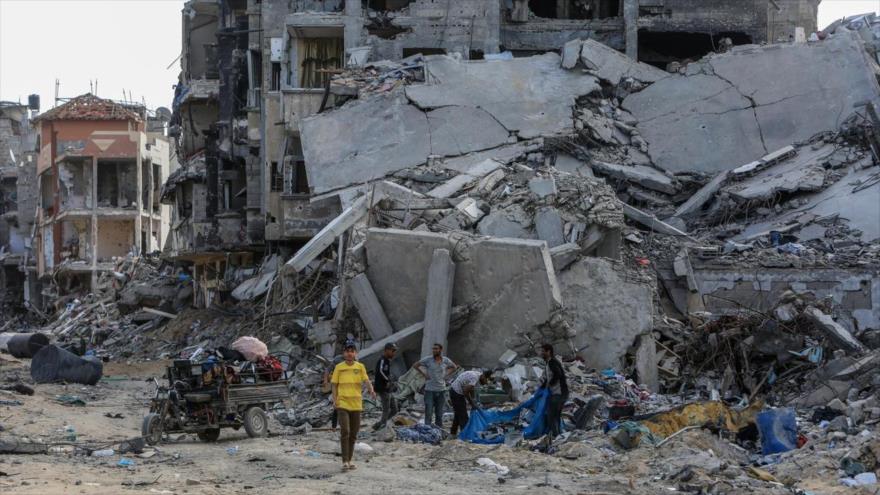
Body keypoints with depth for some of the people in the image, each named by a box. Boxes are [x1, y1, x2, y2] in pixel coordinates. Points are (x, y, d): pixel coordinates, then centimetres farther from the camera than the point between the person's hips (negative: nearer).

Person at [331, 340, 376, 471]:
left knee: (353, 434, 9)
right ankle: (345, 461, -15)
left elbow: (366, 380, -8)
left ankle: (349, 460, 22)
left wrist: (371, 390, -27)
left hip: (356, 404, 2)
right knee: (345, 431, -14)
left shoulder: (360, 367, 4)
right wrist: (335, 399, -6)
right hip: (342, 403, -2)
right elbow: (335, 385, 6)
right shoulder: (339, 367, 3)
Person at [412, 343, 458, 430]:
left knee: (439, 413, 10)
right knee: (428, 413, -6)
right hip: (430, 390, -3)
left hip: (441, 390, 3)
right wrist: (423, 374, -4)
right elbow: (415, 365, 2)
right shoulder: (428, 360, -6)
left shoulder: (445, 360, 1)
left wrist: (446, 375, 6)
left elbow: (454, 367, 19)